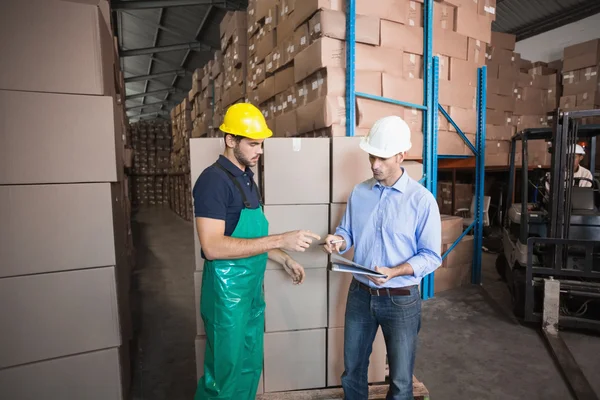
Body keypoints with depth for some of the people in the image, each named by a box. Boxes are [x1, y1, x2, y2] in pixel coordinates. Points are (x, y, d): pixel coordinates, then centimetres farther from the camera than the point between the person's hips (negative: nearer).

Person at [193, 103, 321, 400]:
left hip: (252, 288, 8)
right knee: (225, 372, 9)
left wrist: (284, 260, 11)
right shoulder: (213, 180, -17)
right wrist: (280, 240, -28)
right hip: (227, 290, -8)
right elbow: (213, 246, -27)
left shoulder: (246, 178, 10)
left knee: (250, 366, 20)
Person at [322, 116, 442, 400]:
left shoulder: (422, 200, -13)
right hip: (360, 293, 4)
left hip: (401, 300, -3)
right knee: (352, 370, 21)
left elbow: (431, 256, -12)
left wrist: (395, 272, -27)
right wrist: (338, 241, -14)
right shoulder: (359, 193, 1)